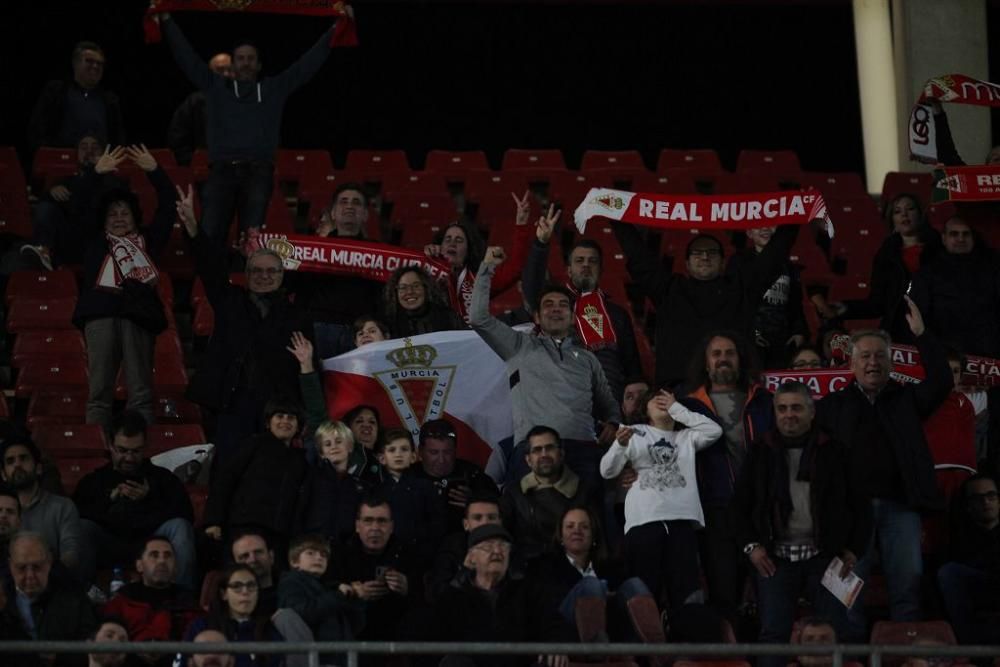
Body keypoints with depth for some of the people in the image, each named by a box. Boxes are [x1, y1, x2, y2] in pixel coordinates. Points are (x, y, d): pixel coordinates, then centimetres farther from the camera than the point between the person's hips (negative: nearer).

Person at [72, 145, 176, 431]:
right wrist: (97, 173, 13)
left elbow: (167, 206, 22)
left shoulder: (146, 241, 23)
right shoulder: (95, 241, 23)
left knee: (141, 392, -2)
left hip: (138, 313, 1)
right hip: (101, 313, -1)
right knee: (99, 389, -4)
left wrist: (154, 171, 15)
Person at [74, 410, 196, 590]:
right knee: (82, 527, -27)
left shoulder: (163, 478, 22)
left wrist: (148, 500, -5)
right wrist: (109, 500, -8)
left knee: (179, 527, -27)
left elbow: (185, 515, 4)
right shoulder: (94, 480, 22)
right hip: (109, 547, 0)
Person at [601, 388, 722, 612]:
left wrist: (677, 408, 10)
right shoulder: (635, 433, 16)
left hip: (682, 520, 2)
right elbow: (607, 471, 7)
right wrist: (621, 445, -14)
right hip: (644, 520, -2)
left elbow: (714, 430, 5)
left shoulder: (685, 438, 24)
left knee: (686, 592, -5)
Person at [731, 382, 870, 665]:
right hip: (775, 558, 1)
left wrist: (854, 549, 0)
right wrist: (751, 546, 1)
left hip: (824, 557, 0)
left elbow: (860, 503, 8)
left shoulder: (833, 451, 6)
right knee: (773, 635, -6)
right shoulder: (760, 452, 10)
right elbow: (740, 504, 12)